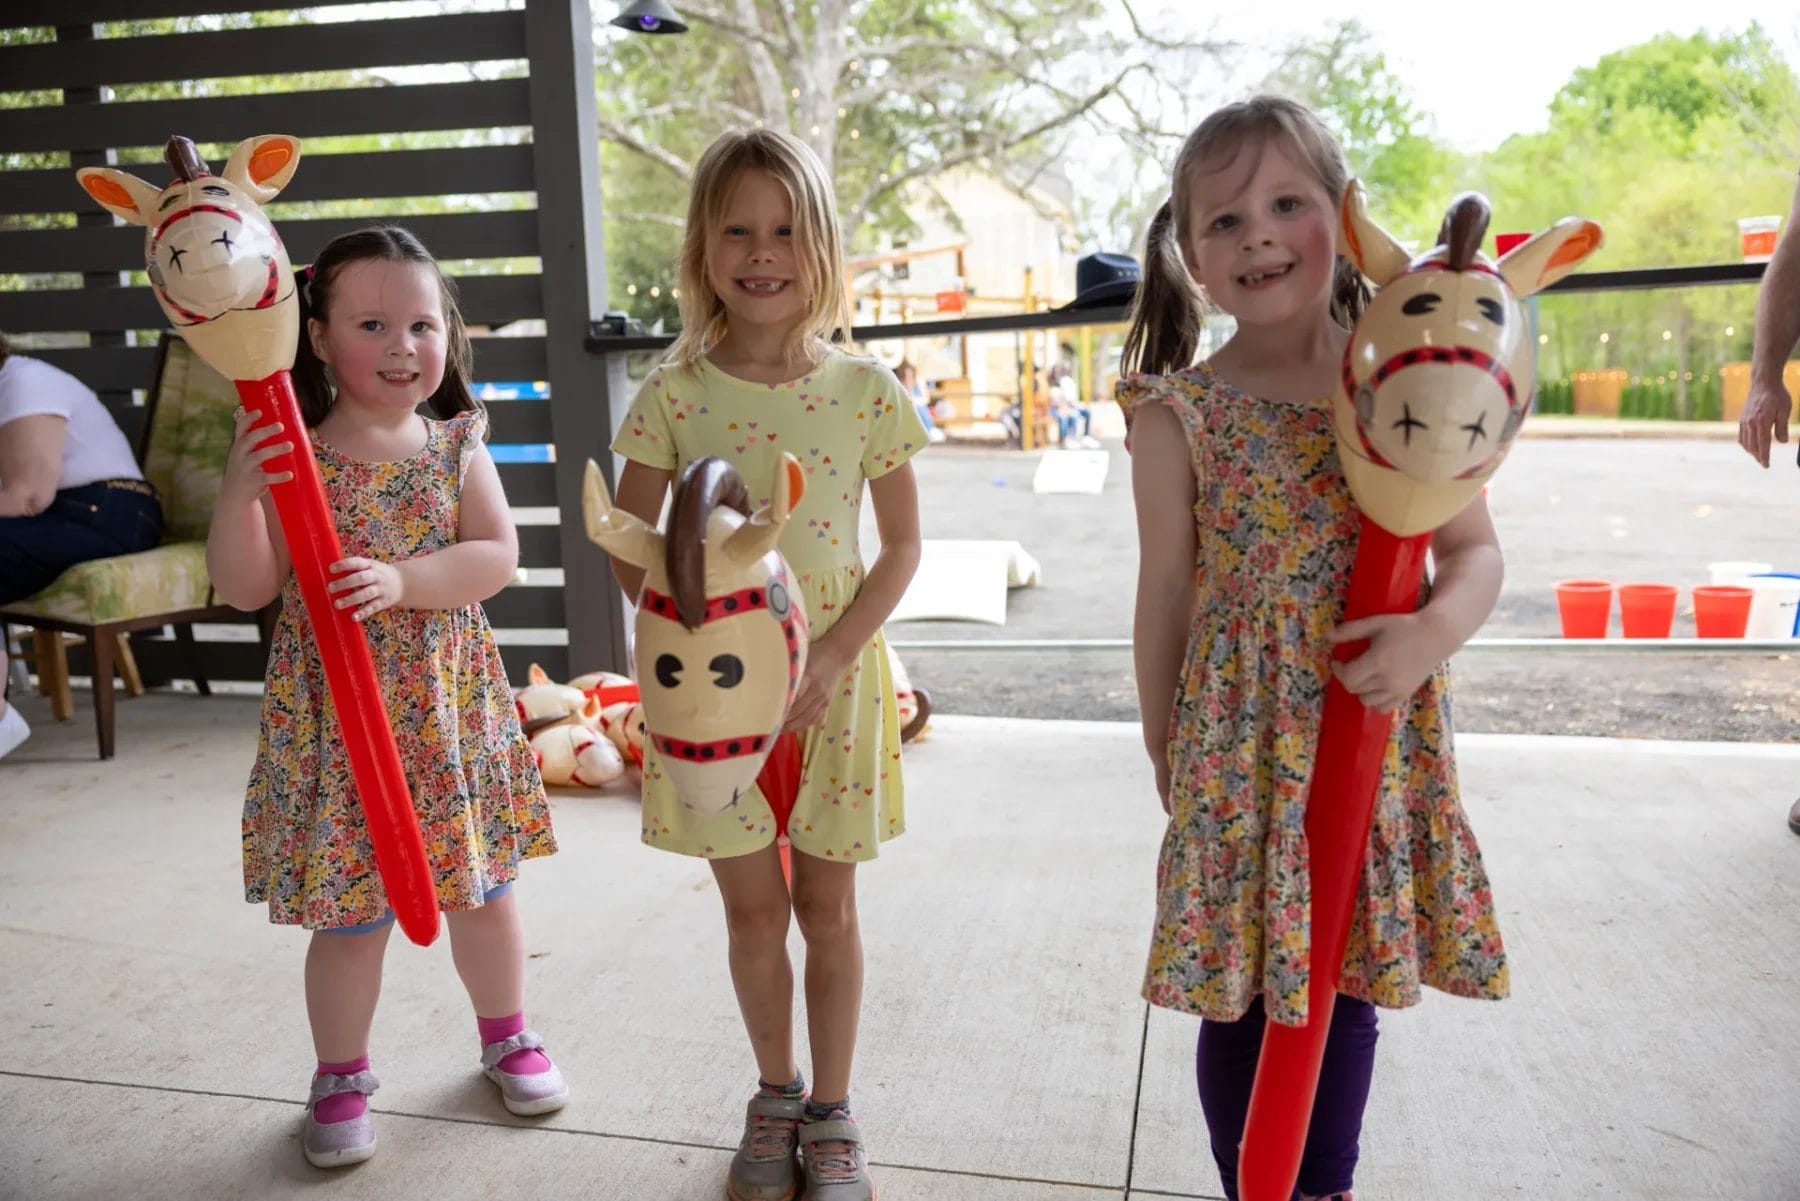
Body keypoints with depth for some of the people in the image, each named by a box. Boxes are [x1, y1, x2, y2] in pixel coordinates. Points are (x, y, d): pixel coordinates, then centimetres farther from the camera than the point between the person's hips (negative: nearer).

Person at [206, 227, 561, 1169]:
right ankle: (340, 1075, 32)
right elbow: (243, 588, -9)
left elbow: (497, 557, -10)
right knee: (350, 912, 9)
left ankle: (506, 1035, 38)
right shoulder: (289, 456, -6)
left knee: (482, 886, 15)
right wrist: (239, 487, -23)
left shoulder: (456, 448, -1)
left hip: (451, 710, 2)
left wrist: (404, 579, -25)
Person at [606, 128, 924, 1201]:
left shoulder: (865, 389, -6)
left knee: (828, 907, 12)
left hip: (833, 681, 0)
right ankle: (775, 1093, 36)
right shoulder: (674, 396, -6)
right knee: (754, 907, 13)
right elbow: (631, 550, -1)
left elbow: (903, 545, -2)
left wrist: (835, 657, -12)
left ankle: (832, 1110, 31)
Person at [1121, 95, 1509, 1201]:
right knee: (1241, 994, 10)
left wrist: (1435, 631, -19)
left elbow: (1477, 548, 3)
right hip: (1242, 738, -2)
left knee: (1351, 981, 16)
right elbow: (1167, 592, 0)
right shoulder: (1183, 413, -5)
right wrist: (1165, 747, 4)